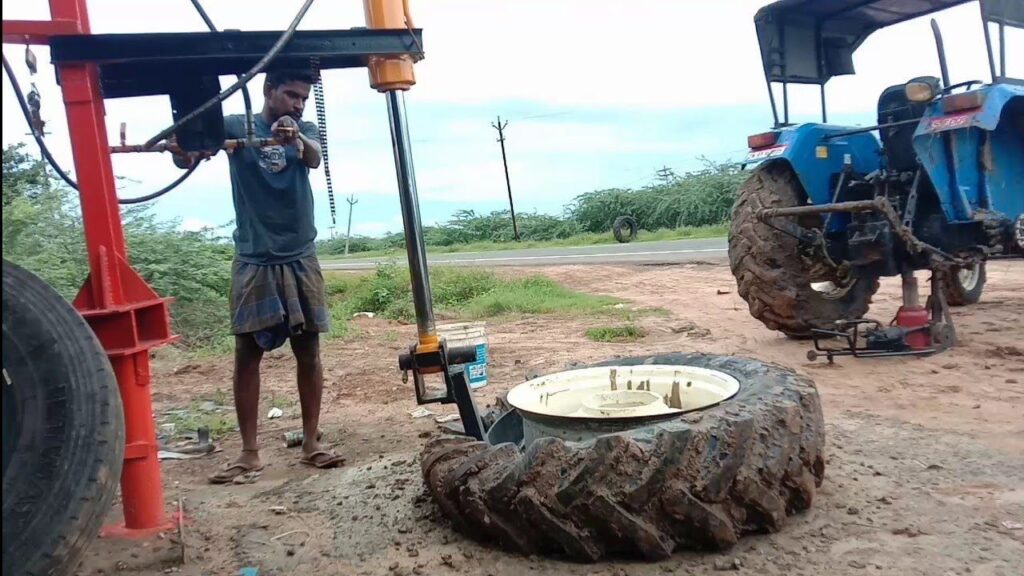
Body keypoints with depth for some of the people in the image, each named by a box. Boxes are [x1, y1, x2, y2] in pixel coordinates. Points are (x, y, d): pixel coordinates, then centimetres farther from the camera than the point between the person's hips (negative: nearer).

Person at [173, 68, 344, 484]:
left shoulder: (305, 130, 5)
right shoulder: (235, 126, 1)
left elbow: (314, 160, -18)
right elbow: (185, 160, -9)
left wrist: (295, 138, -41)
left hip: (301, 259, 2)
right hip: (253, 261, -1)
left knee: (308, 351, 3)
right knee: (247, 353, -1)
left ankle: (311, 443, 13)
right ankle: (249, 453, 7)